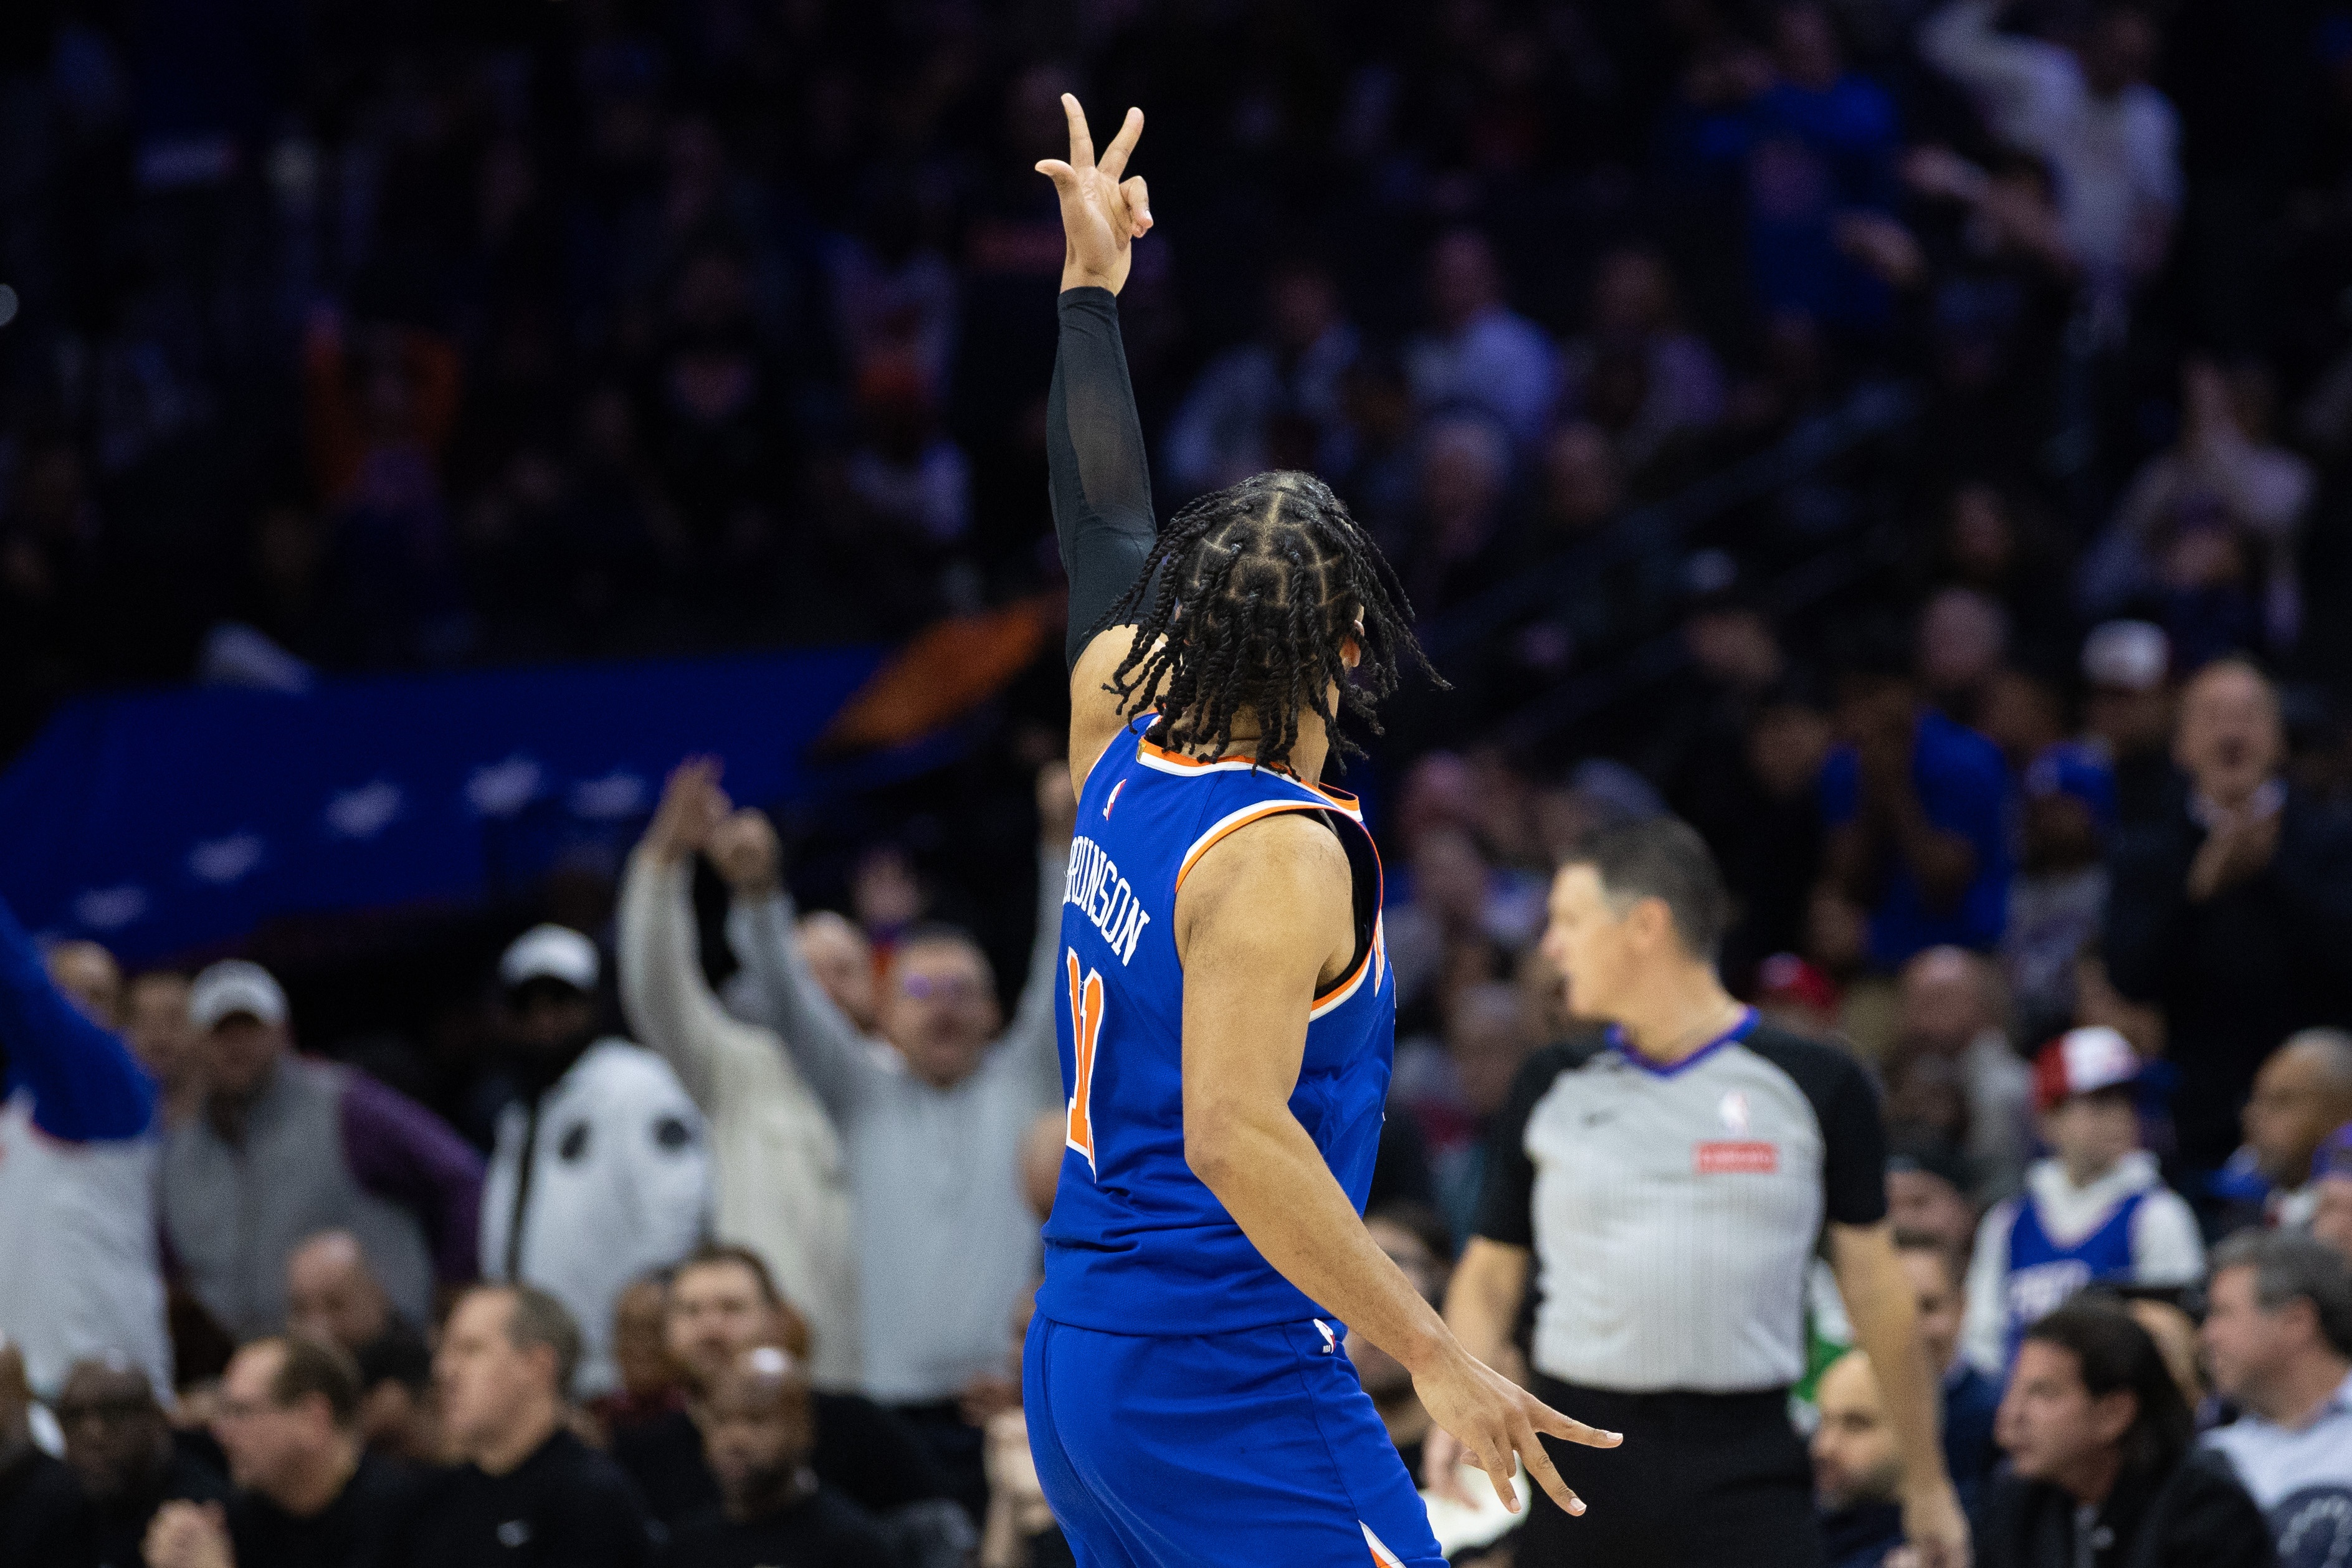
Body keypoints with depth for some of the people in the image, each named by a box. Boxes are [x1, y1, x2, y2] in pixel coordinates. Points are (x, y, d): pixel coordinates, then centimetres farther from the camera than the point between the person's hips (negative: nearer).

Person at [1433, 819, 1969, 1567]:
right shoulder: (1552, 1087, 9)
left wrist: (1927, 1484, 10)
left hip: (1746, 1472, -2)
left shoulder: (1815, 1084, 2)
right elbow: (1491, 1274, 14)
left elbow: (1873, 1285, 7)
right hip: (1578, 1462, 3)